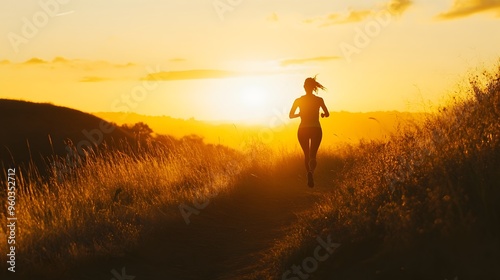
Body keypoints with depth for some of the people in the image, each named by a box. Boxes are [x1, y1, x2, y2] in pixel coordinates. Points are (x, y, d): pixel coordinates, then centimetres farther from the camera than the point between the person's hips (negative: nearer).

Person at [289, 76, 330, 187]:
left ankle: (309, 175, 19)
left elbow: (291, 115, 1)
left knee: (306, 154, 19)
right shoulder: (319, 100, -2)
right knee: (313, 154, -3)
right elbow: (327, 114, 2)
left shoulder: (298, 100, 0)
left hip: (303, 130, 1)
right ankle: (310, 172, -34)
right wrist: (322, 114, 25)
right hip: (316, 129, -1)